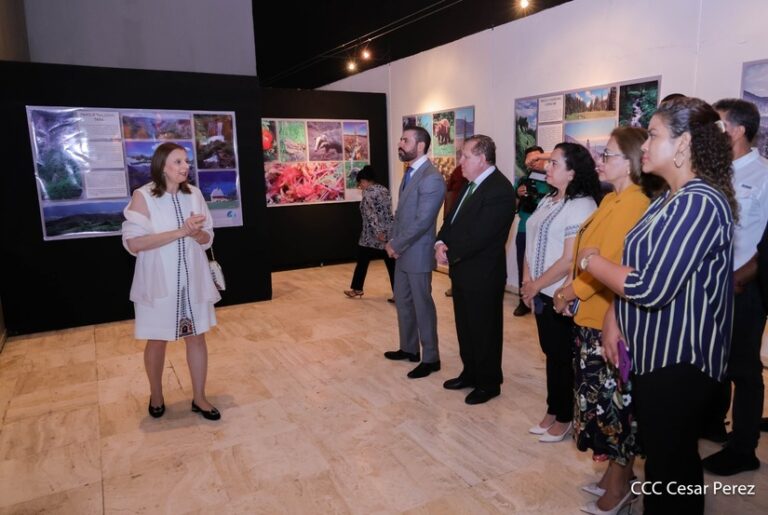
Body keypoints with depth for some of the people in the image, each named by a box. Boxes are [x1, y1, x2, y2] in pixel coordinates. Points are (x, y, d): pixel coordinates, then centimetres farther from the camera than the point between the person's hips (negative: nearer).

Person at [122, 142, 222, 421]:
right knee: (157, 341, 12)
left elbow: (207, 238, 5)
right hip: (159, 281, -3)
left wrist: (196, 232, -19)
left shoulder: (194, 194, 0)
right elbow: (133, 242, -19)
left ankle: (199, 397, 25)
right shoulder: (143, 196, -11)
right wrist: (180, 231, -24)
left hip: (192, 279, 3)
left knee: (197, 337, 9)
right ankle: (156, 395, 36)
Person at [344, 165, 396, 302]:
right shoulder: (385, 190, 14)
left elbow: (371, 214, -19)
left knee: (362, 262, 11)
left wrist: (378, 232, -23)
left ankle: (357, 289, 24)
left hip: (373, 235, -6)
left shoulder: (368, 192, -9)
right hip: (389, 233, 6)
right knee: (392, 264, 2)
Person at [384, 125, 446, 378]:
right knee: (403, 301, 18)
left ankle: (430, 358, 17)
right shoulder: (410, 173, 11)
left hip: (417, 253, -9)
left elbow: (421, 222, -23)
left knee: (422, 305, 2)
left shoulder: (431, 178, -20)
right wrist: (392, 242, 2)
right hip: (402, 252, 9)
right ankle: (409, 348, 35)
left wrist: (396, 245, -14)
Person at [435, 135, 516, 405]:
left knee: (484, 331, 7)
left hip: (482, 274, -9)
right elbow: (452, 218, 12)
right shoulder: (472, 184, 11)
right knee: (465, 327, 20)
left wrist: (450, 254, -15)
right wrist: (441, 242, -6)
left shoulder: (499, 189, -20)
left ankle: (488, 383, 25)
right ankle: (470, 373, 38)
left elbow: (478, 236, -25)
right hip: (462, 270, 9)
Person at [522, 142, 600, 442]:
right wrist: (528, 280, -2)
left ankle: (564, 417, 26)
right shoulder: (547, 201, 10)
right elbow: (532, 242, 11)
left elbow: (569, 260, -20)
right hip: (542, 294, 7)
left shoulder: (582, 206, -17)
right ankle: (553, 411, 33)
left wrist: (536, 285, -12)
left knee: (563, 358, 7)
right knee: (551, 353, 17)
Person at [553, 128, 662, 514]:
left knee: (613, 397, 5)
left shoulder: (633, 204, -18)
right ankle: (618, 471, 35)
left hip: (609, 320, -9)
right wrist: (571, 291, 3)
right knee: (600, 394, 18)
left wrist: (571, 292, -9)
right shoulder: (612, 200, 11)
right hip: (592, 315, 9)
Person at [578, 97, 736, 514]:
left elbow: (650, 288, -29)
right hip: (657, 353, 10)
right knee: (672, 458, 24)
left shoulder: (699, 203, -22)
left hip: (679, 361, -9)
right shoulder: (670, 198, 11)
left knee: (670, 466, 7)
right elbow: (639, 265, 12)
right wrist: (614, 318, -1)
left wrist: (591, 261, -13)